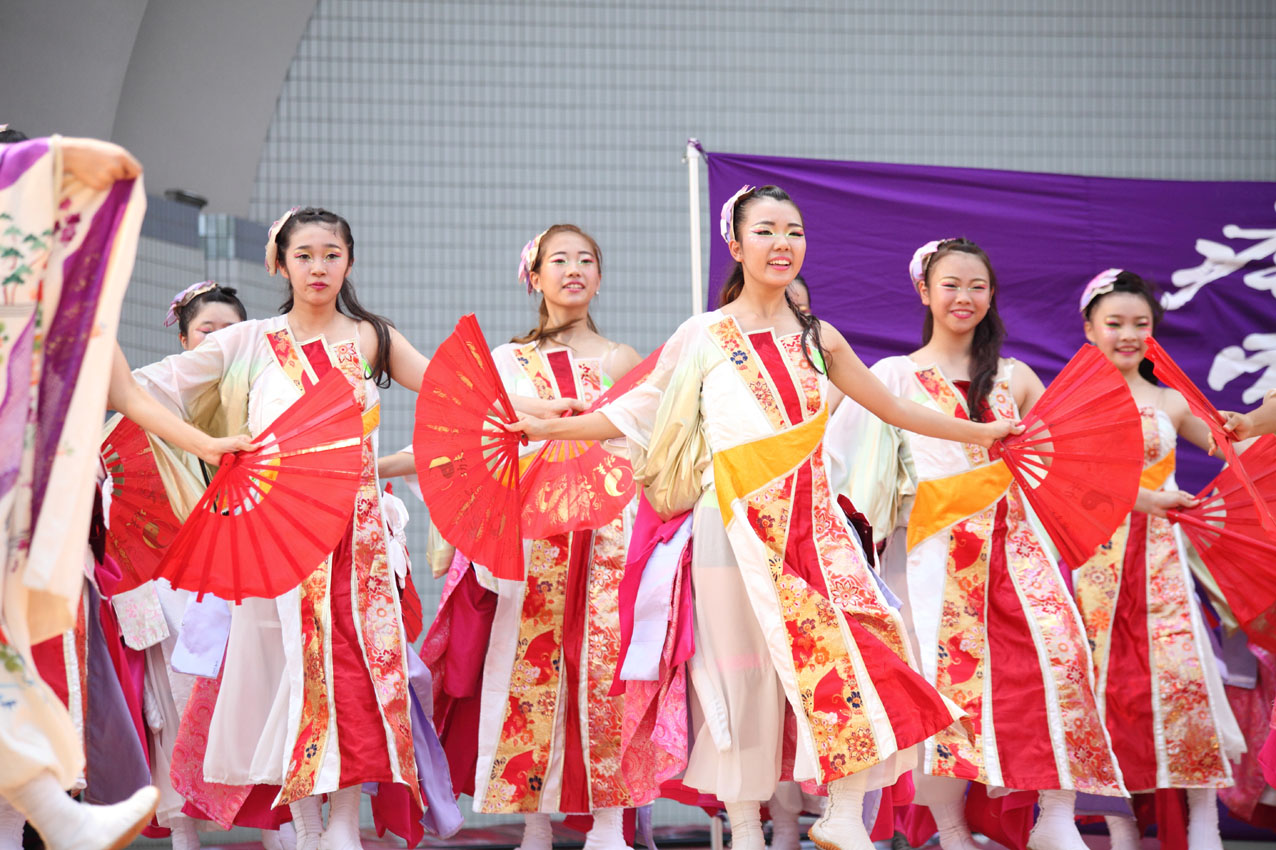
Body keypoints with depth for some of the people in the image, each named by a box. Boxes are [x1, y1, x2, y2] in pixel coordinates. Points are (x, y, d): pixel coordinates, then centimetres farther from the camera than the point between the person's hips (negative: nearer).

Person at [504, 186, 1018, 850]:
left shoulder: (818, 339, 14)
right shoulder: (703, 336, 5)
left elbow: (894, 409, 23)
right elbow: (635, 414, 8)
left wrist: (981, 433, 27)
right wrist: (546, 428, 1)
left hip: (809, 517, 3)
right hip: (734, 518, -3)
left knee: (855, 641, -12)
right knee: (743, 663, -2)